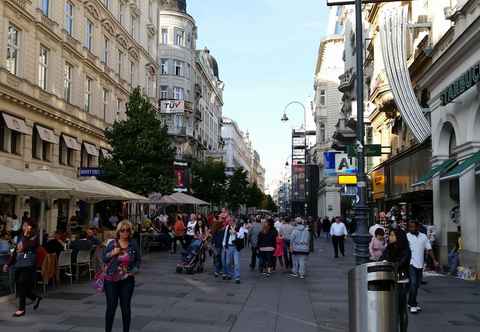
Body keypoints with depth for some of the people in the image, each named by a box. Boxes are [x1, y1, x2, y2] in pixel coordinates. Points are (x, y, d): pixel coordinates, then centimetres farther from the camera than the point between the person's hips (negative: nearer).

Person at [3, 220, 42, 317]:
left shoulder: (34, 237, -4)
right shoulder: (20, 237, 12)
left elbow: (27, 247, -21)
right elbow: (15, 251, 16)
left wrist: (26, 235, -15)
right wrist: (8, 264, 15)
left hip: (28, 265, -6)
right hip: (18, 264, 6)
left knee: (22, 285, -9)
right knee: (19, 286, 7)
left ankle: (21, 309, 0)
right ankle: (36, 298, 29)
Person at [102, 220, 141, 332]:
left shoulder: (133, 244, 1)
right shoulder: (112, 243, -1)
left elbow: (138, 260, 9)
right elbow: (104, 258, 2)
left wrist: (135, 270, -8)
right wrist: (113, 253, -15)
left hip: (127, 280, 1)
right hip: (111, 279, -1)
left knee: (126, 307, 7)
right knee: (111, 307, 2)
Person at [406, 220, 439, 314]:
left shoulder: (424, 237, 8)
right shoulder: (406, 237, -3)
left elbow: (429, 249, 12)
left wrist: (434, 260, 4)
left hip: (420, 265, 5)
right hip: (411, 264, -5)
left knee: (417, 285, 11)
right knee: (413, 284, -12)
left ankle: (411, 302, 24)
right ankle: (413, 305, -8)